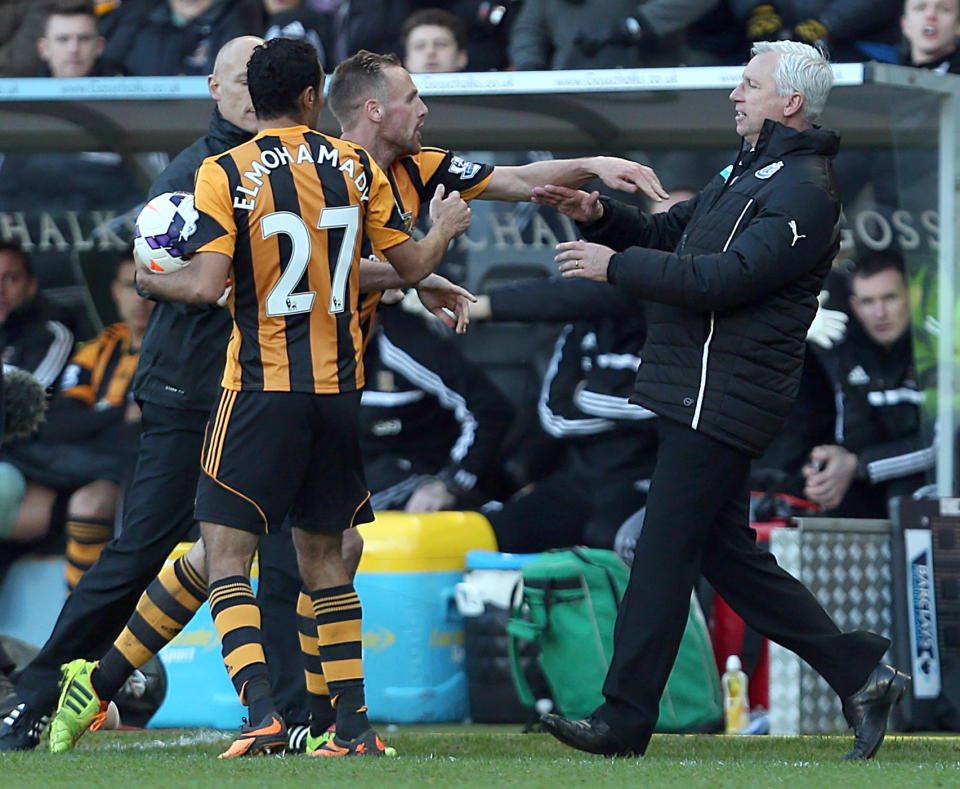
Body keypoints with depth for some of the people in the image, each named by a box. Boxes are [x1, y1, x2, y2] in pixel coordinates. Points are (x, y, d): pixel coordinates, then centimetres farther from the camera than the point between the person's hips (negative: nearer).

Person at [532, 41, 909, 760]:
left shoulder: (804, 194, -14)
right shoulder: (748, 172, 20)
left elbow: (724, 278, -23)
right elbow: (669, 235, 24)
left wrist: (615, 265, -18)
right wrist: (600, 215, 6)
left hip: (721, 399, -10)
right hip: (702, 396, 10)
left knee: (663, 555, -7)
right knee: (725, 554, 12)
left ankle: (624, 721, -2)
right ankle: (860, 672, 16)